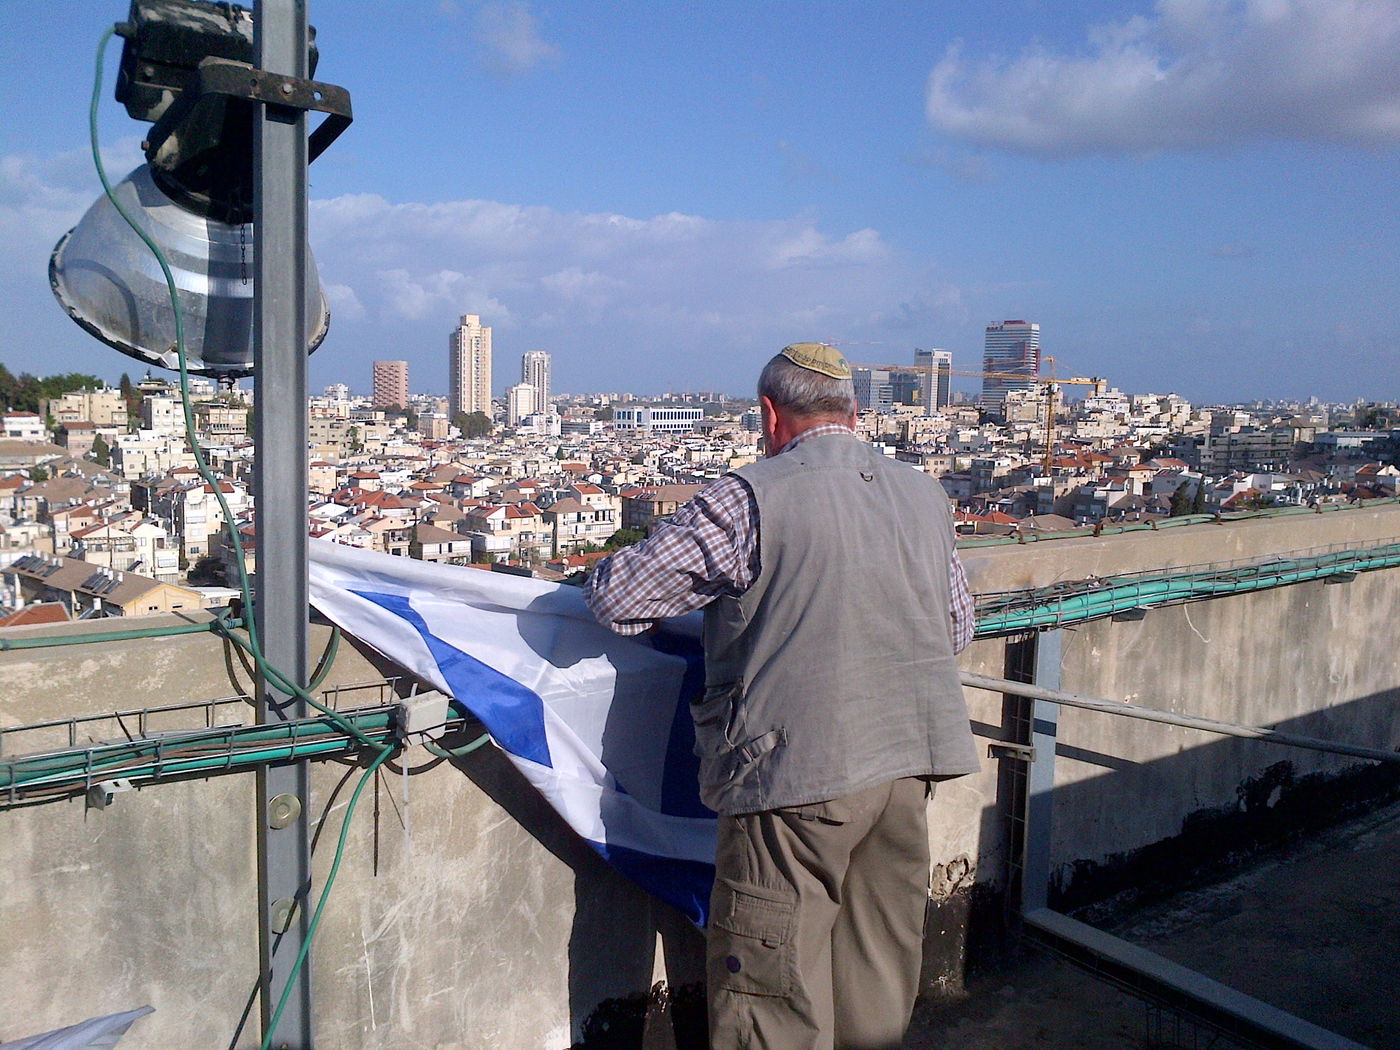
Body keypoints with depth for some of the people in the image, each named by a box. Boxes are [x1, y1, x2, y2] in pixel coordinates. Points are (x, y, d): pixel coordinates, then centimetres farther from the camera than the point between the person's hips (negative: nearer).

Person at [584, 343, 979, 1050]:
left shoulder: (749, 499, -12)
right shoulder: (924, 495, 8)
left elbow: (615, 597, -11)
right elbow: (957, 626, 19)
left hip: (799, 770, -6)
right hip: (907, 763, 7)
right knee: (878, 984, 21)